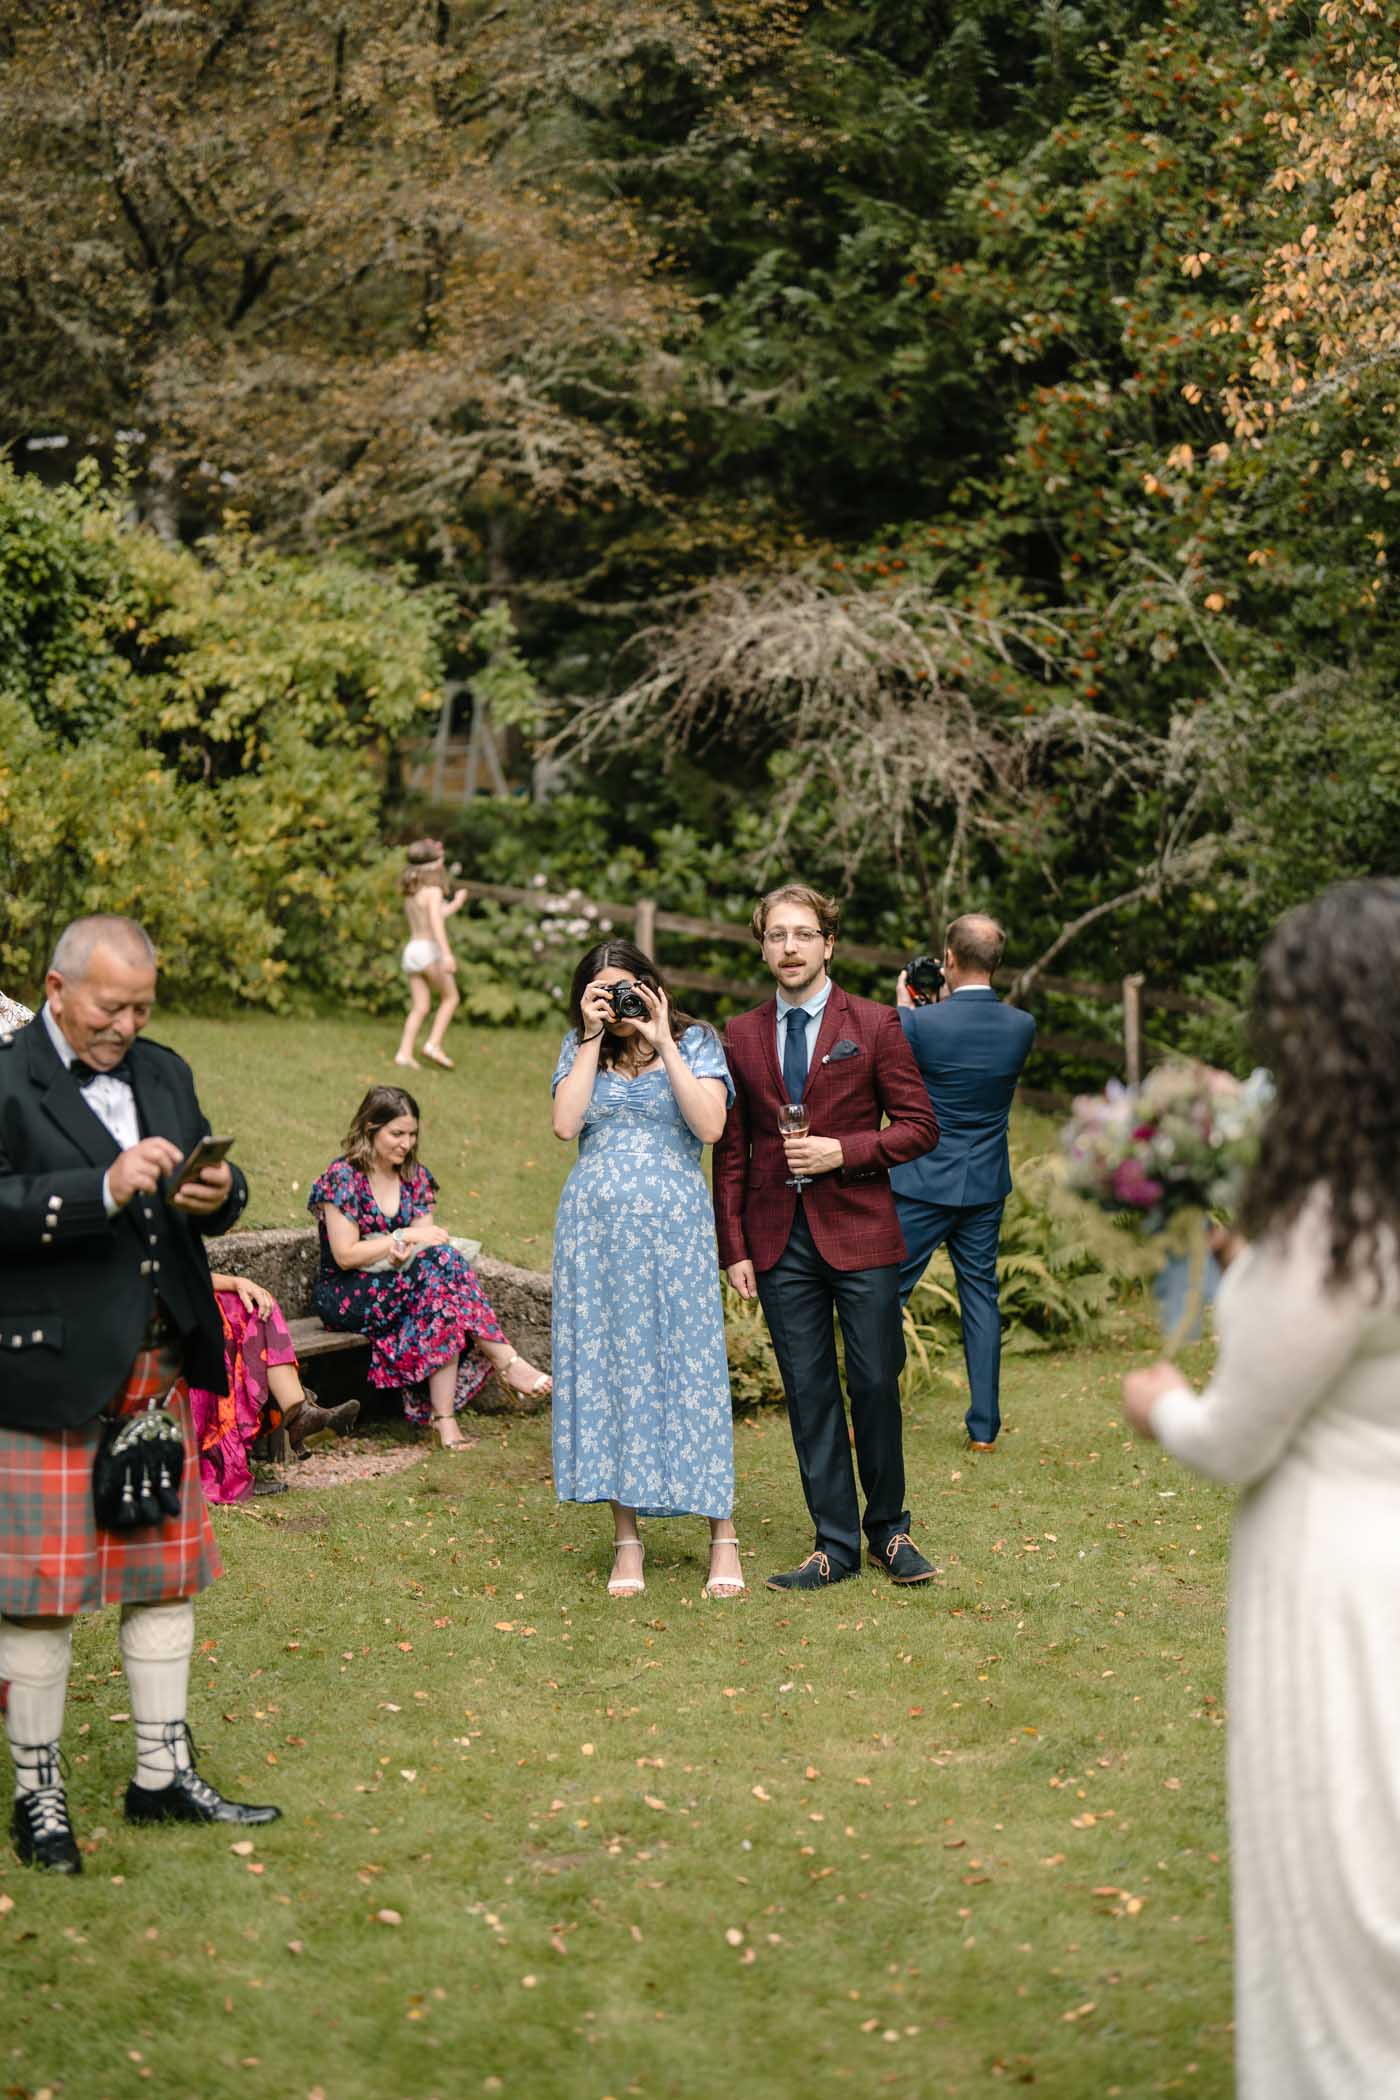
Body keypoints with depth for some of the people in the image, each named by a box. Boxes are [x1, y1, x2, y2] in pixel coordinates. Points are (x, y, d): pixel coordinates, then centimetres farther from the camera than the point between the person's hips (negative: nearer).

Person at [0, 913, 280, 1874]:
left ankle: (165, 1776, 26)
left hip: (160, 1368, 7)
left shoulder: (164, 1073, 13)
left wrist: (219, 1192, -7)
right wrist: (105, 1190, -29)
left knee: (168, 1574, 14)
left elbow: (215, 1192, 16)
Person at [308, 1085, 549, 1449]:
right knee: (441, 1265, -29)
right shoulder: (342, 1176, -9)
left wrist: (406, 1250, -22)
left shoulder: (415, 1177, 9)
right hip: (346, 1294, -5)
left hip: (400, 1285, 5)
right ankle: (506, 1362, -30)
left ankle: (444, 1419, -37)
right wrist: (406, 1237, -19)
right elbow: (345, 1255, -14)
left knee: (442, 1303, -31)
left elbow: (427, 1238, 2)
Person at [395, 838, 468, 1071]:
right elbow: (436, 922, -22)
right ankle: (434, 1044, 2)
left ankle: (404, 1052, -1)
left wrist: (455, 904, 37)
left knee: (420, 1007, 9)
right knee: (450, 998, 11)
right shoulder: (433, 891, -9)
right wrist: (447, 953, -30)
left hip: (411, 950, 7)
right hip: (430, 950, -7)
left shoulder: (410, 894, 14)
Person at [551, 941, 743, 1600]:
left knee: (688, 1367, -3)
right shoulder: (579, 1049, 12)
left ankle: (722, 1536, 3)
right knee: (606, 1367, 1)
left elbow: (710, 1125, -10)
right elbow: (565, 1124, -5)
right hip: (594, 1225, 2)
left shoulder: (695, 1042, 6)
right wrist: (595, 1038, -4)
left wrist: (662, 1044, -8)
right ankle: (626, 1537, 9)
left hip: (673, 1224, -2)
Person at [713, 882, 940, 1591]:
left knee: (876, 1385, 1)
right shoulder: (741, 1037, 8)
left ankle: (888, 1529, 20)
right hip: (780, 1240, 2)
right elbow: (731, 1152, 9)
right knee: (808, 1394, 5)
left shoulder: (874, 1025, 0)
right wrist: (734, 1248, 4)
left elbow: (919, 1125, 0)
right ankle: (834, 1544, 12)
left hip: (859, 1233, -2)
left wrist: (844, 1150, -14)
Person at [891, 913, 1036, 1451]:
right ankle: (983, 1426, 13)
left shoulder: (921, 1023, -19)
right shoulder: (1021, 1027, -5)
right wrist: (944, 1001, 17)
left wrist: (903, 1003, 13)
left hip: (923, 1185, -4)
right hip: (986, 1188, 4)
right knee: (980, 1296, 12)